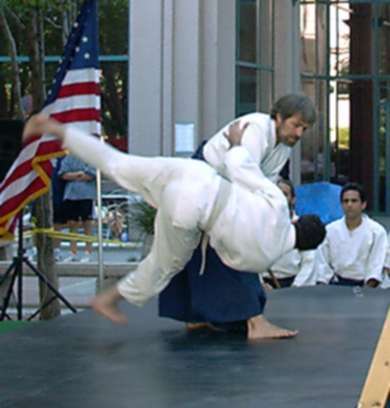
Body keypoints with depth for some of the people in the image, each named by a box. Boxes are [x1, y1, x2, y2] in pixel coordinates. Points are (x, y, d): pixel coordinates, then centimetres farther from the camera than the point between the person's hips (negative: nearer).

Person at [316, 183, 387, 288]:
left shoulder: (377, 231, -1)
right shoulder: (330, 230, 7)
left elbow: (377, 265, -7)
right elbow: (322, 262, 6)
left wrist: (368, 289, -21)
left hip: (364, 285, -2)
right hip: (336, 285, 2)